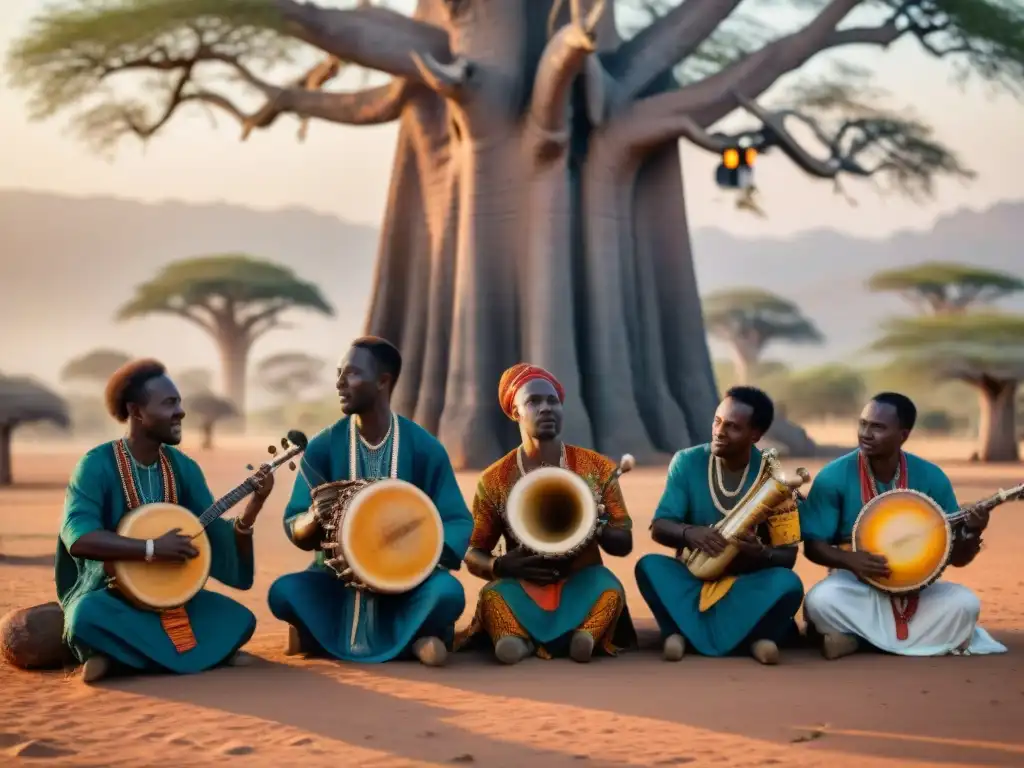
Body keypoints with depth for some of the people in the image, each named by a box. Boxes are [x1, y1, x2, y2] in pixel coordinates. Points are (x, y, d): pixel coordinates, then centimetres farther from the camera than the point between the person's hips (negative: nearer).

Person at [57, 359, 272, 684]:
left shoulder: (184, 467, 4)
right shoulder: (98, 465, -12)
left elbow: (216, 535, 2)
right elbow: (78, 538, -26)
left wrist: (252, 506, -16)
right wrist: (152, 548, -29)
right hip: (109, 593, -6)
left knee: (239, 619, -17)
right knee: (87, 617, -39)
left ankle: (120, 658, -8)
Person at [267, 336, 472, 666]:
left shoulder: (424, 448, -5)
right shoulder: (323, 446, -3)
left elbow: (459, 522, -4)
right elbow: (294, 526, -2)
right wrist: (314, 520, -27)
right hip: (337, 578, 2)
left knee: (448, 591, -33)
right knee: (283, 592, -27)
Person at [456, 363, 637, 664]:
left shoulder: (598, 468, 1)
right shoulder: (495, 480, 0)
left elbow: (624, 544, 4)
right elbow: (473, 554, 6)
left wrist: (596, 527, -20)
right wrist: (502, 565, -18)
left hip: (581, 584, 1)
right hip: (523, 589, -1)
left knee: (609, 589, -33)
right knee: (493, 594, -34)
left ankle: (525, 638, -23)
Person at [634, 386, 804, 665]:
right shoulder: (687, 462, -5)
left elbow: (788, 556, -8)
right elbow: (659, 527, -8)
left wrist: (762, 553, -32)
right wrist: (688, 533, -31)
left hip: (748, 584, -1)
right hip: (694, 578, 1)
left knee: (788, 584, -31)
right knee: (648, 566, -27)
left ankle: (688, 631, -22)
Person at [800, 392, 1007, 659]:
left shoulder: (931, 478, -6)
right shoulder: (834, 477, -11)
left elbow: (956, 557, -1)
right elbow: (813, 545, -7)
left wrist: (972, 531, -23)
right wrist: (850, 560, -26)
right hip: (855, 584, -1)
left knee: (965, 604, -26)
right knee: (820, 600, -34)